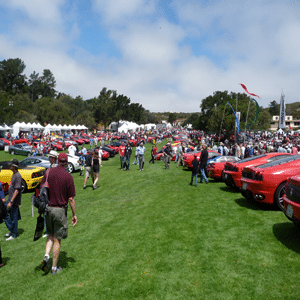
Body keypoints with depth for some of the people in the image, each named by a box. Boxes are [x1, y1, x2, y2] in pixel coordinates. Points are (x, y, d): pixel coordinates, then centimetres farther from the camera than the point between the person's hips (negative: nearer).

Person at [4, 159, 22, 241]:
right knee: (5, 215, 16)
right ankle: (11, 230, 30)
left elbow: (17, 190, -24)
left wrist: (11, 202, -25)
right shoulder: (14, 174, 11)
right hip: (10, 199, 10)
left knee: (14, 218, 2)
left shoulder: (18, 176, -19)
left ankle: (14, 235, 15)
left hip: (14, 201, -10)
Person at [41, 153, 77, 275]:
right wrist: (74, 214, 0)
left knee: (51, 235, 25)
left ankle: (46, 256, 6)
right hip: (60, 210, -4)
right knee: (57, 239, 9)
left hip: (48, 208, 4)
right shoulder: (68, 176, -12)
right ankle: (54, 268, 19)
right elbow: (71, 198, -10)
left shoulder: (49, 172, 0)